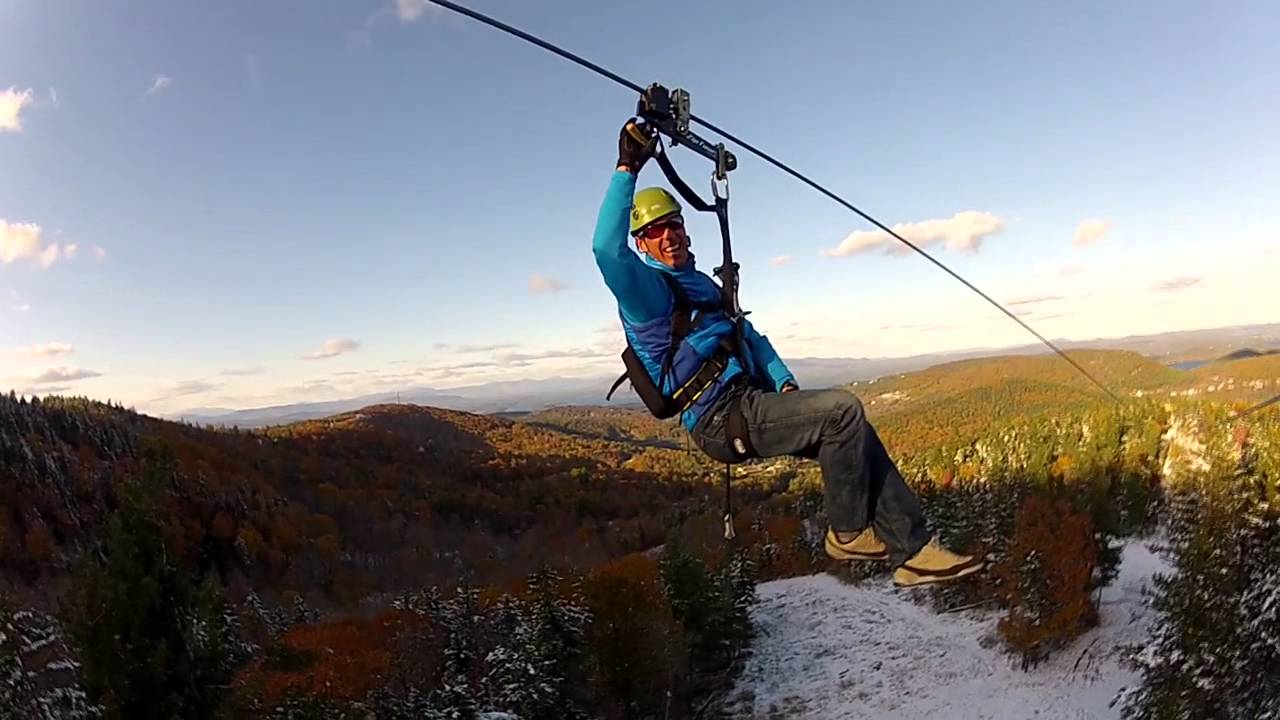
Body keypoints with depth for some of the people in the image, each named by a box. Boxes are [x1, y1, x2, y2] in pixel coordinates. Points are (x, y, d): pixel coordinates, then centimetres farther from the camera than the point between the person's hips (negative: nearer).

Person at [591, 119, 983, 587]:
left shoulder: (700, 284, 23)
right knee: (842, 409, -20)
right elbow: (607, 248, -27)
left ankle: (912, 551, 2)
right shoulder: (644, 289, -5)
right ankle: (847, 533, -4)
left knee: (852, 434, -3)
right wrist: (627, 169, -30)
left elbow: (750, 337, 24)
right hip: (723, 417, -9)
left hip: (753, 402, 9)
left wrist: (784, 382, 8)